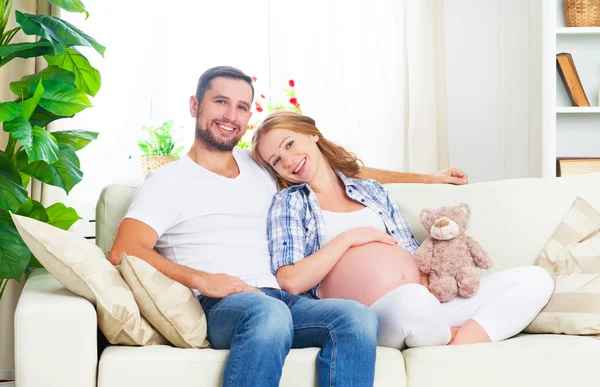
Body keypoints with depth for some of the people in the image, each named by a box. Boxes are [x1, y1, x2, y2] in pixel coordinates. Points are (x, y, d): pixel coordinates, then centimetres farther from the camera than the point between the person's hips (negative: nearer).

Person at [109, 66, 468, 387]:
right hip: (219, 307, -4)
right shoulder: (169, 181, 10)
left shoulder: (262, 168, 27)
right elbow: (124, 252, -4)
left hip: (282, 299, 5)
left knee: (359, 317, -27)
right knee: (269, 313, -40)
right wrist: (200, 279, -18)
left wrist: (427, 178, 35)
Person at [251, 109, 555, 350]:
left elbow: (414, 256, 19)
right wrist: (348, 238, -5)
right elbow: (291, 281, -4)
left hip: (427, 299, 6)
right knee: (411, 301, -42)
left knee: (536, 279, -9)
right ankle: (446, 339, -8)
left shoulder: (371, 190, 23)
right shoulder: (289, 201, 10)